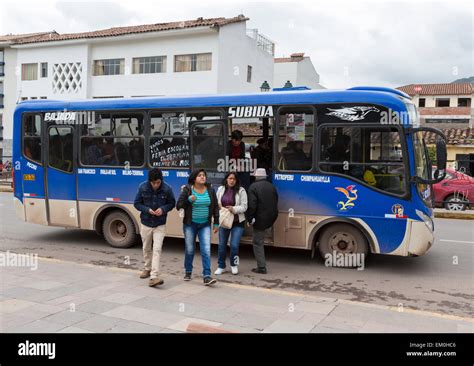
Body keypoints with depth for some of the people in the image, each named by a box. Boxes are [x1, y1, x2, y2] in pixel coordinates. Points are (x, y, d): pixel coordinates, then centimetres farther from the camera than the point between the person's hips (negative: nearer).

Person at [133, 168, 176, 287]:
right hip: (145, 223, 2)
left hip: (160, 225, -2)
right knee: (147, 248, 17)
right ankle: (148, 268, 40)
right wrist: (147, 210, -19)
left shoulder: (167, 189, -13)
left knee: (157, 249, -11)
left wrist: (163, 209, -19)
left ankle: (154, 277, -13)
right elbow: (137, 203, -1)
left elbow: (172, 203, 1)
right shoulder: (143, 187, -11)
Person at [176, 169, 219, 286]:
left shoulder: (210, 190, 1)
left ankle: (207, 276, -7)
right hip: (190, 225, -1)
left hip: (205, 225, 1)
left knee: (206, 250, -8)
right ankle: (188, 272, 31)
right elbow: (178, 206, -7)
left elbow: (215, 207, 7)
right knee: (189, 250, 11)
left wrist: (216, 223, 5)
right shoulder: (187, 190, -6)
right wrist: (189, 200, -23)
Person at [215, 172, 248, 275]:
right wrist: (219, 207, -10)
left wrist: (234, 209, -21)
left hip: (237, 222, -3)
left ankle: (234, 265, 20)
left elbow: (244, 207, -7)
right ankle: (221, 266, 25)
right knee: (222, 245, 8)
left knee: (234, 245, -5)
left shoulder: (241, 191, -5)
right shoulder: (221, 189, 5)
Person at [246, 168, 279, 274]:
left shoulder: (253, 187, -11)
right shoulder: (272, 186, 10)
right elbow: (276, 203, 16)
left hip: (260, 219, -7)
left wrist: (250, 219, -12)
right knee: (258, 241, 26)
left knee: (258, 243, 2)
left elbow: (252, 205, -19)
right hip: (271, 218, 7)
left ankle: (261, 267, 3)